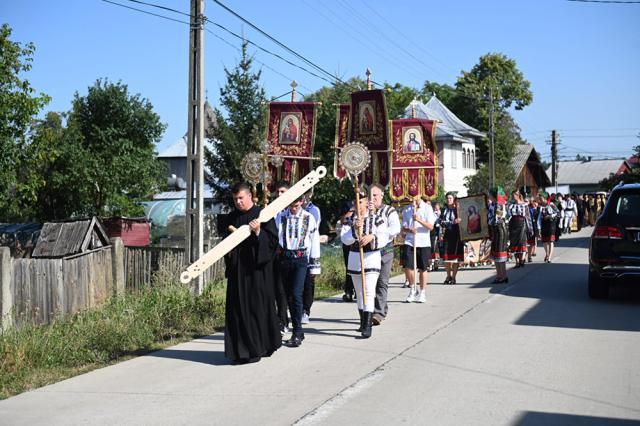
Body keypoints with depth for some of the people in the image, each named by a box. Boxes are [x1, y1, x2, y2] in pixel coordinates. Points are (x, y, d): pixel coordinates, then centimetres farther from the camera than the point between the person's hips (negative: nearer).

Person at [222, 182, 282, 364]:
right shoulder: (232, 217, 13)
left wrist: (258, 232, -22)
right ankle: (241, 349, 9)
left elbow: (273, 239, -7)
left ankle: (256, 349, 5)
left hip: (256, 268, -5)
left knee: (256, 306, -3)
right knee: (237, 307, 3)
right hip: (237, 268, 5)